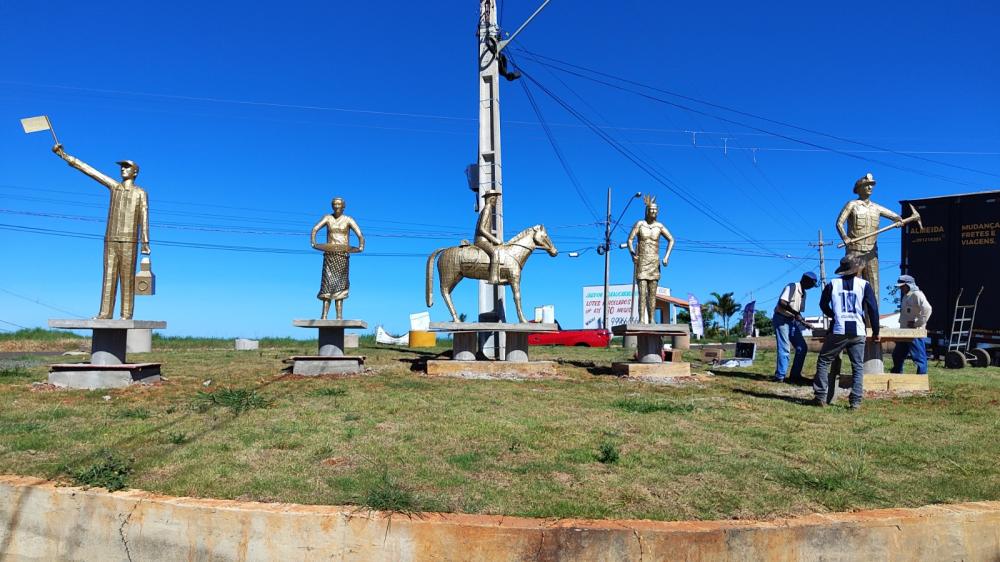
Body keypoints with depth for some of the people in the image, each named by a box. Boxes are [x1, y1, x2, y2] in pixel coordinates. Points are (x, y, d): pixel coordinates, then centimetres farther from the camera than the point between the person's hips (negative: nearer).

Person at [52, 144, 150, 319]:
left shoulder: (140, 193, 4)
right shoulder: (114, 186, 15)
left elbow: (144, 219, -3)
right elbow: (88, 170, 15)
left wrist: (145, 242, -11)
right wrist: (64, 155, 13)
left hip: (128, 241, -5)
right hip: (110, 240, 5)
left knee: (127, 278, -6)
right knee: (109, 277, 1)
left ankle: (126, 314, -7)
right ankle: (105, 313, 0)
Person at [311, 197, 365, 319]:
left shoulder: (348, 220, 4)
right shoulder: (328, 218, 9)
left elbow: (360, 235, -5)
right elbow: (314, 229, -4)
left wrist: (361, 246, -21)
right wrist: (313, 243, -19)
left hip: (343, 255, -1)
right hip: (329, 254, 1)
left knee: (340, 284, -1)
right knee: (327, 282, -6)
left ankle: (339, 316, -4)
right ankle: (324, 315, -10)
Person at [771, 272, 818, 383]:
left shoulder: (803, 293, 14)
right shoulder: (792, 287, -13)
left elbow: (798, 311, 16)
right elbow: (782, 302, -27)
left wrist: (803, 321, -1)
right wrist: (796, 313, -30)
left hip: (792, 321, 9)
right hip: (781, 319, -9)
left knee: (802, 348, 6)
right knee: (784, 349, -14)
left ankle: (795, 375, 13)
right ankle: (780, 376, -8)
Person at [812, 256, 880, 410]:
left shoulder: (832, 284, 3)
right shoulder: (864, 285, 1)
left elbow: (823, 304, 11)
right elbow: (873, 309, 0)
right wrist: (875, 332, 7)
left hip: (837, 332, 0)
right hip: (858, 333, 0)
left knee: (823, 362, 9)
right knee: (858, 367, 9)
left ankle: (820, 397, 2)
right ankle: (856, 401, 2)